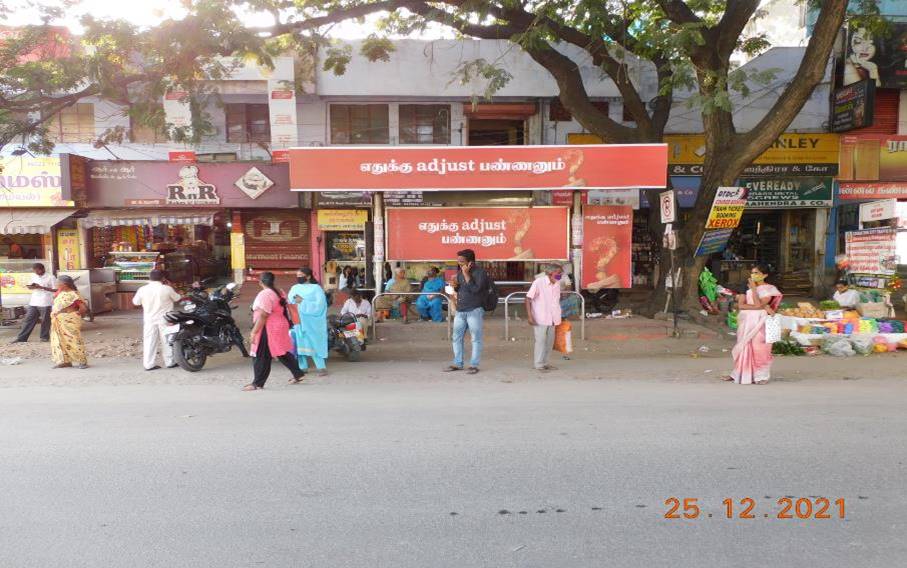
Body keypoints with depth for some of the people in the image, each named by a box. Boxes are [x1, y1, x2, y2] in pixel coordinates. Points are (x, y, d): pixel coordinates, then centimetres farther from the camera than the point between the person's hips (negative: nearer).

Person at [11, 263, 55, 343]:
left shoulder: (50, 277, -8)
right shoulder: (34, 276, 11)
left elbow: (55, 289, -11)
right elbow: (29, 286, 19)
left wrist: (41, 287, -18)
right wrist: (32, 286, -6)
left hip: (45, 303, -5)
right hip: (33, 303, 6)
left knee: (45, 321, 3)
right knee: (28, 320, 6)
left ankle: (44, 337, 16)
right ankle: (21, 338, 9)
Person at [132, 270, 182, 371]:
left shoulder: (142, 289, -5)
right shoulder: (167, 289, -11)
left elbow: (135, 302, 7)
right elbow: (177, 298, 5)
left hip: (149, 320, 2)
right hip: (165, 319, -2)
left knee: (149, 342, 6)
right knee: (167, 341, 8)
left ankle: (149, 364, 6)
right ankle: (170, 362, 14)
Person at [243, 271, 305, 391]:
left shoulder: (264, 294, -16)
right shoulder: (280, 292, 10)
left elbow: (263, 316, -21)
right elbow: (284, 310, 15)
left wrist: (254, 332, -18)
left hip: (268, 329, -9)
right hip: (280, 327, 9)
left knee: (262, 357, -1)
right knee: (283, 353, 17)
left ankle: (257, 383, 6)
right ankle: (298, 373, 21)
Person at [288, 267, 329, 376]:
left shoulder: (316, 288, -2)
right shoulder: (294, 288, 14)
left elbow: (319, 305, -13)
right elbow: (289, 302, 8)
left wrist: (302, 302, -18)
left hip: (311, 322, -5)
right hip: (297, 321, 5)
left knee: (314, 344, -5)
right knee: (299, 343, 4)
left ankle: (321, 367, 1)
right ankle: (303, 367, 13)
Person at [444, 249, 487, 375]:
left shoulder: (479, 272, -9)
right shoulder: (460, 272, 12)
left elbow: (475, 289, -21)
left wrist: (466, 274, -20)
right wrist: (455, 286, 1)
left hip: (475, 310, -7)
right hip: (460, 311, 7)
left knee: (476, 339, 1)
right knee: (456, 338, 10)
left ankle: (474, 365, 8)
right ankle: (457, 363, 21)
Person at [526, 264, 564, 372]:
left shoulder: (557, 284, 4)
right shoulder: (538, 282, -14)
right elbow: (528, 299, -11)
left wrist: (558, 318, 17)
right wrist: (530, 316, -17)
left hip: (551, 318, 6)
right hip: (539, 318, -6)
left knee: (550, 341, 10)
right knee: (540, 340, -4)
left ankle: (544, 363, 23)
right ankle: (539, 365, 6)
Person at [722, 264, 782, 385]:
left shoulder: (769, 289, -3)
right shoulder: (746, 287, 7)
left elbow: (758, 304, -18)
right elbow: (741, 305, -6)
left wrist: (753, 289, -13)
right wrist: (762, 307, -14)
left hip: (760, 322, -4)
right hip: (746, 321, 4)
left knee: (759, 348, -2)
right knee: (744, 348, 9)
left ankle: (761, 376, 9)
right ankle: (739, 373, 17)